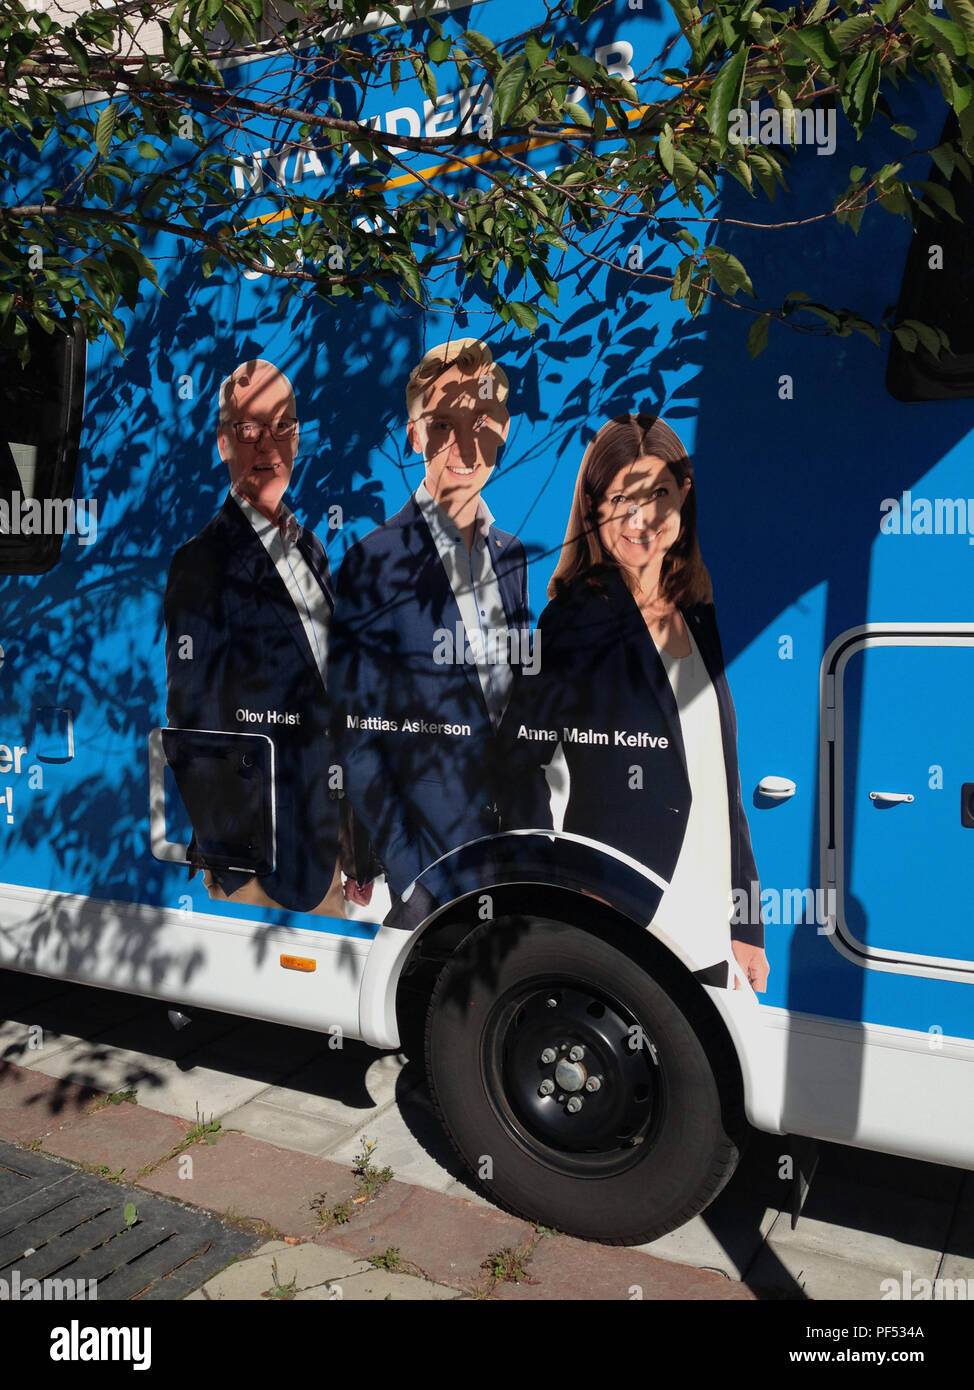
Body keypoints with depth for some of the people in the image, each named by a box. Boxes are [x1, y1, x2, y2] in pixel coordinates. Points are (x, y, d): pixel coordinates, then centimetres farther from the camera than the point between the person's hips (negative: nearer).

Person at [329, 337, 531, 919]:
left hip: (516, 848, 5)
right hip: (432, 869, -5)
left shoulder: (516, 557, 7)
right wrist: (409, 877, -12)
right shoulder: (376, 561, -10)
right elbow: (358, 740, -10)